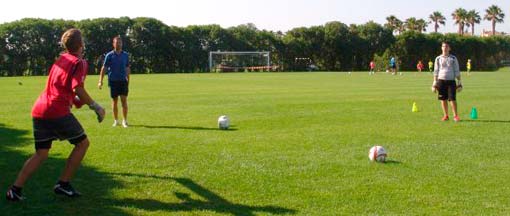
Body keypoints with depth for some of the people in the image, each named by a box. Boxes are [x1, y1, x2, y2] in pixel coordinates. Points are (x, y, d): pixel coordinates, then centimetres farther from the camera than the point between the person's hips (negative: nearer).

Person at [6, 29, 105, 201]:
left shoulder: (60, 60, 22)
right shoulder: (79, 63, -2)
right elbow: (77, 89, -16)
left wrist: (75, 100, 40)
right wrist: (95, 106, -8)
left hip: (39, 110, 8)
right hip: (57, 111, -8)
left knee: (41, 154, 14)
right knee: (82, 143, 9)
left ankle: (15, 189, 5)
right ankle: (63, 184, 8)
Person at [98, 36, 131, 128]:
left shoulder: (125, 55, 6)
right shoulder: (109, 55, 0)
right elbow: (104, 68, 1)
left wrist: (128, 81, 11)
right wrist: (100, 81, -6)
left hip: (123, 81, 1)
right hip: (113, 81, -1)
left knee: (124, 100, -6)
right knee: (114, 101, 5)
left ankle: (125, 121, 0)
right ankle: (116, 121, 15)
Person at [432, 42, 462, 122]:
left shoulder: (453, 58, 7)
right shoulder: (438, 59, 9)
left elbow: (457, 71, 7)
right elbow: (436, 71, 11)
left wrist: (459, 82, 1)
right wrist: (434, 83, 5)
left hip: (451, 81, -1)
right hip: (441, 80, 1)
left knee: (452, 99, -7)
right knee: (443, 99, 3)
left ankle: (455, 115, 0)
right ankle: (445, 115, 12)